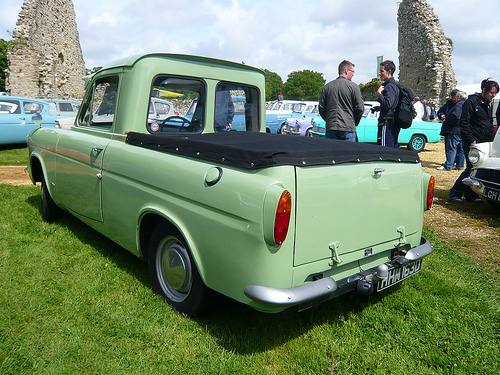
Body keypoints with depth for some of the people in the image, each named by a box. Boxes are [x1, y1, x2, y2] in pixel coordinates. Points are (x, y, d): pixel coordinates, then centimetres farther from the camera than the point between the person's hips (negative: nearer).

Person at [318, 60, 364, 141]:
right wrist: (354, 123, 12)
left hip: (330, 129, 4)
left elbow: (321, 108, 8)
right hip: (348, 129, -3)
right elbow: (360, 108, -3)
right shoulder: (353, 86, -3)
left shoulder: (327, 87, 8)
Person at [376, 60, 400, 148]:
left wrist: (379, 94, -15)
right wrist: (379, 108, 19)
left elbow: (388, 104, -24)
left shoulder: (389, 86, -12)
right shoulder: (395, 85, 20)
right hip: (395, 123, 11)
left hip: (387, 122, -11)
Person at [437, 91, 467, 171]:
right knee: (460, 149, 12)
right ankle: (460, 165, 17)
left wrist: (446, 122, -13)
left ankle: (448, 166, -8)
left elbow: (455, 116, -26)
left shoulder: (459, 105, -14)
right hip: (462, 131, 10)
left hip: (455, 131, -10)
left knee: (451, 148, -8)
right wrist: (446, 116, 15)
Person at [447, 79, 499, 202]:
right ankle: (454, 193, -1)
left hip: (484, 142, 8)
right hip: (472, 142, -8)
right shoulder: (471, 102, -7)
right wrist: (471, 141, -17)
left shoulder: (487, 105, 18)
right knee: (472, 168, -10)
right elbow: (464, 123, -13)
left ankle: (471, 195, 10)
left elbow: (490, 125, 25)